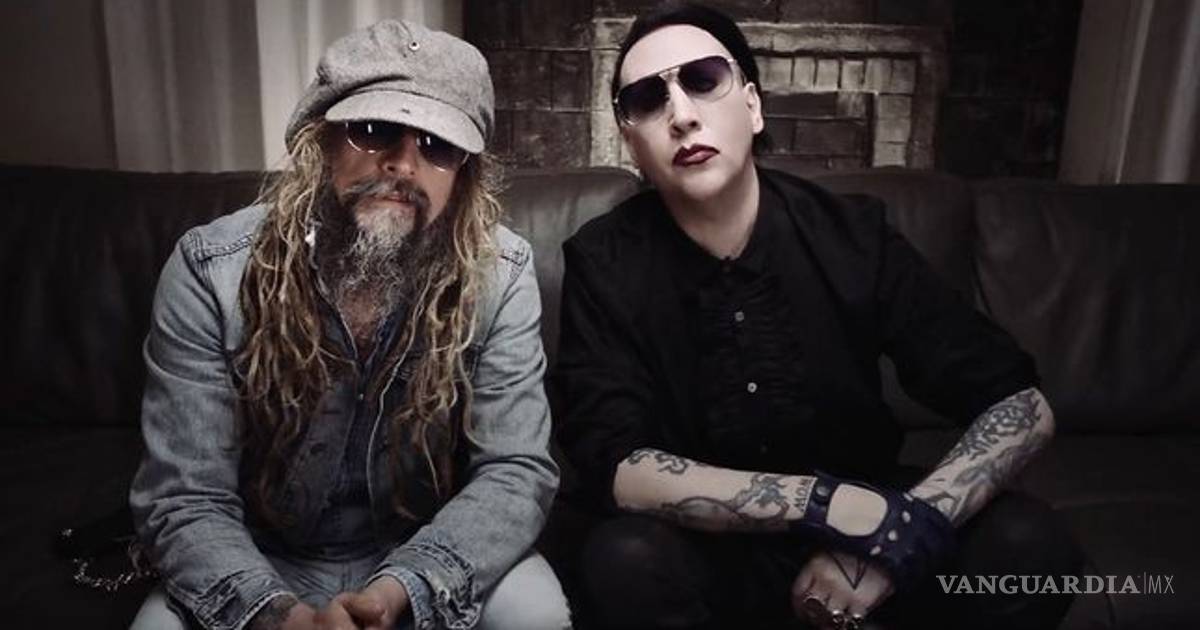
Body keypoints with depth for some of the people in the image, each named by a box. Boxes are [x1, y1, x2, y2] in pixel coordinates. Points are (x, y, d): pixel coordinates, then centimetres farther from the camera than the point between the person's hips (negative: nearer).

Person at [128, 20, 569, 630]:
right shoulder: (209, 270, -16)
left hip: (426, 558, 1)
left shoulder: (501, 276, -15)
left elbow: (517, 470, -17)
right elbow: (183, 499, -16)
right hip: (264, 568, 0)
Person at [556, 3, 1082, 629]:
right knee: (625, 562, -33)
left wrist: (906, 527, -28)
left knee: (1028, 544, -23)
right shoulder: (602, 262, -14)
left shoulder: (852, 234, -11)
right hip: (708, 546, -1)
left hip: (856, 522, 2)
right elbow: (614, 465, -21)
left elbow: (1021, 404, -9)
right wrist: (825, 502, -31)